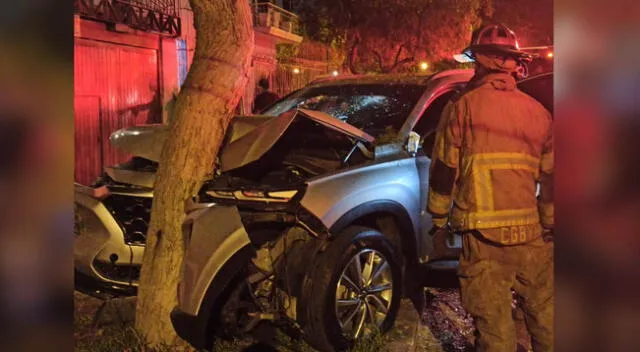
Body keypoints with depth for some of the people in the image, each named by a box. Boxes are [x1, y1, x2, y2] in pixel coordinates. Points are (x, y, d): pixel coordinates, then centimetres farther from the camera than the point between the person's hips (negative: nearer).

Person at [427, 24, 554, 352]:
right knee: (543, 313, 17)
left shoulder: (463, 105, -3)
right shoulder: (538, 111, 9)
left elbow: (444, 170, -2)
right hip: (532, 233, 4)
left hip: (484, 234, -4)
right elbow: (550, 177, 13)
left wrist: (438, 217, 11)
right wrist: (550, 223, 23)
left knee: (494, 321, 3)